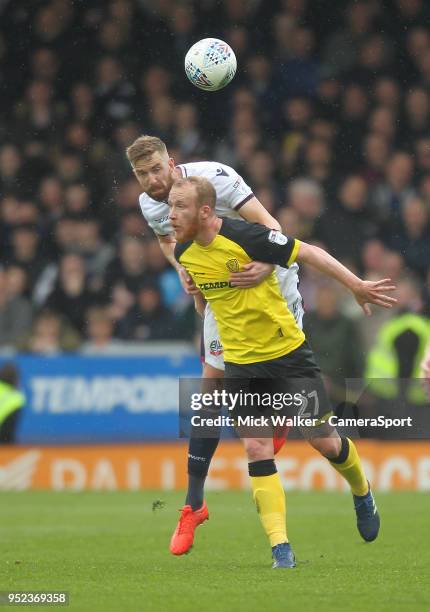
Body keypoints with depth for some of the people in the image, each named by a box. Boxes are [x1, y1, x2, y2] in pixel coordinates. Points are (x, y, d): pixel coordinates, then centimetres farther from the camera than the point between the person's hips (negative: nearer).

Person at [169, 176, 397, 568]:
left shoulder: (246, 237, -22)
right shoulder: (184, 253, -4)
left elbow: (308, 253, -15)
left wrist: (357, 285, -16)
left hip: (287, 351, -4)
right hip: (240, 363, 4)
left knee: (324, 441, 6)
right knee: (257, 449, -10)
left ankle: (362, 493, 38)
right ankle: (281, 548, -10)